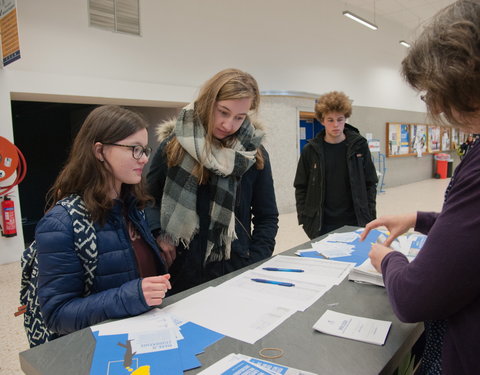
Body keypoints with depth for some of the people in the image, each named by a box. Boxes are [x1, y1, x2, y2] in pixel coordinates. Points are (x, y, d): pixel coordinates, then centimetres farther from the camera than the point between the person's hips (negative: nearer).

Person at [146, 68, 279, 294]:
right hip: (180, 270, 0)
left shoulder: (254, 154, -2)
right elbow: (148, 197, 8)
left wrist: (255, 264, -7)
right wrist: (158, 234, -7)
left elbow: (267, 217, 3)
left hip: (235, 271, 1)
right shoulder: (173, 145, -4)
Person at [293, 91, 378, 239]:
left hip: (354, 222, 1)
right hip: (321, 225, 0)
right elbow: (301, 188, 3)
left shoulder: (359, 146, 0)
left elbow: (370, 184, 5)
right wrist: (304, 219, -3)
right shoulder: (310, 150, -2)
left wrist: (370, 217, 0)